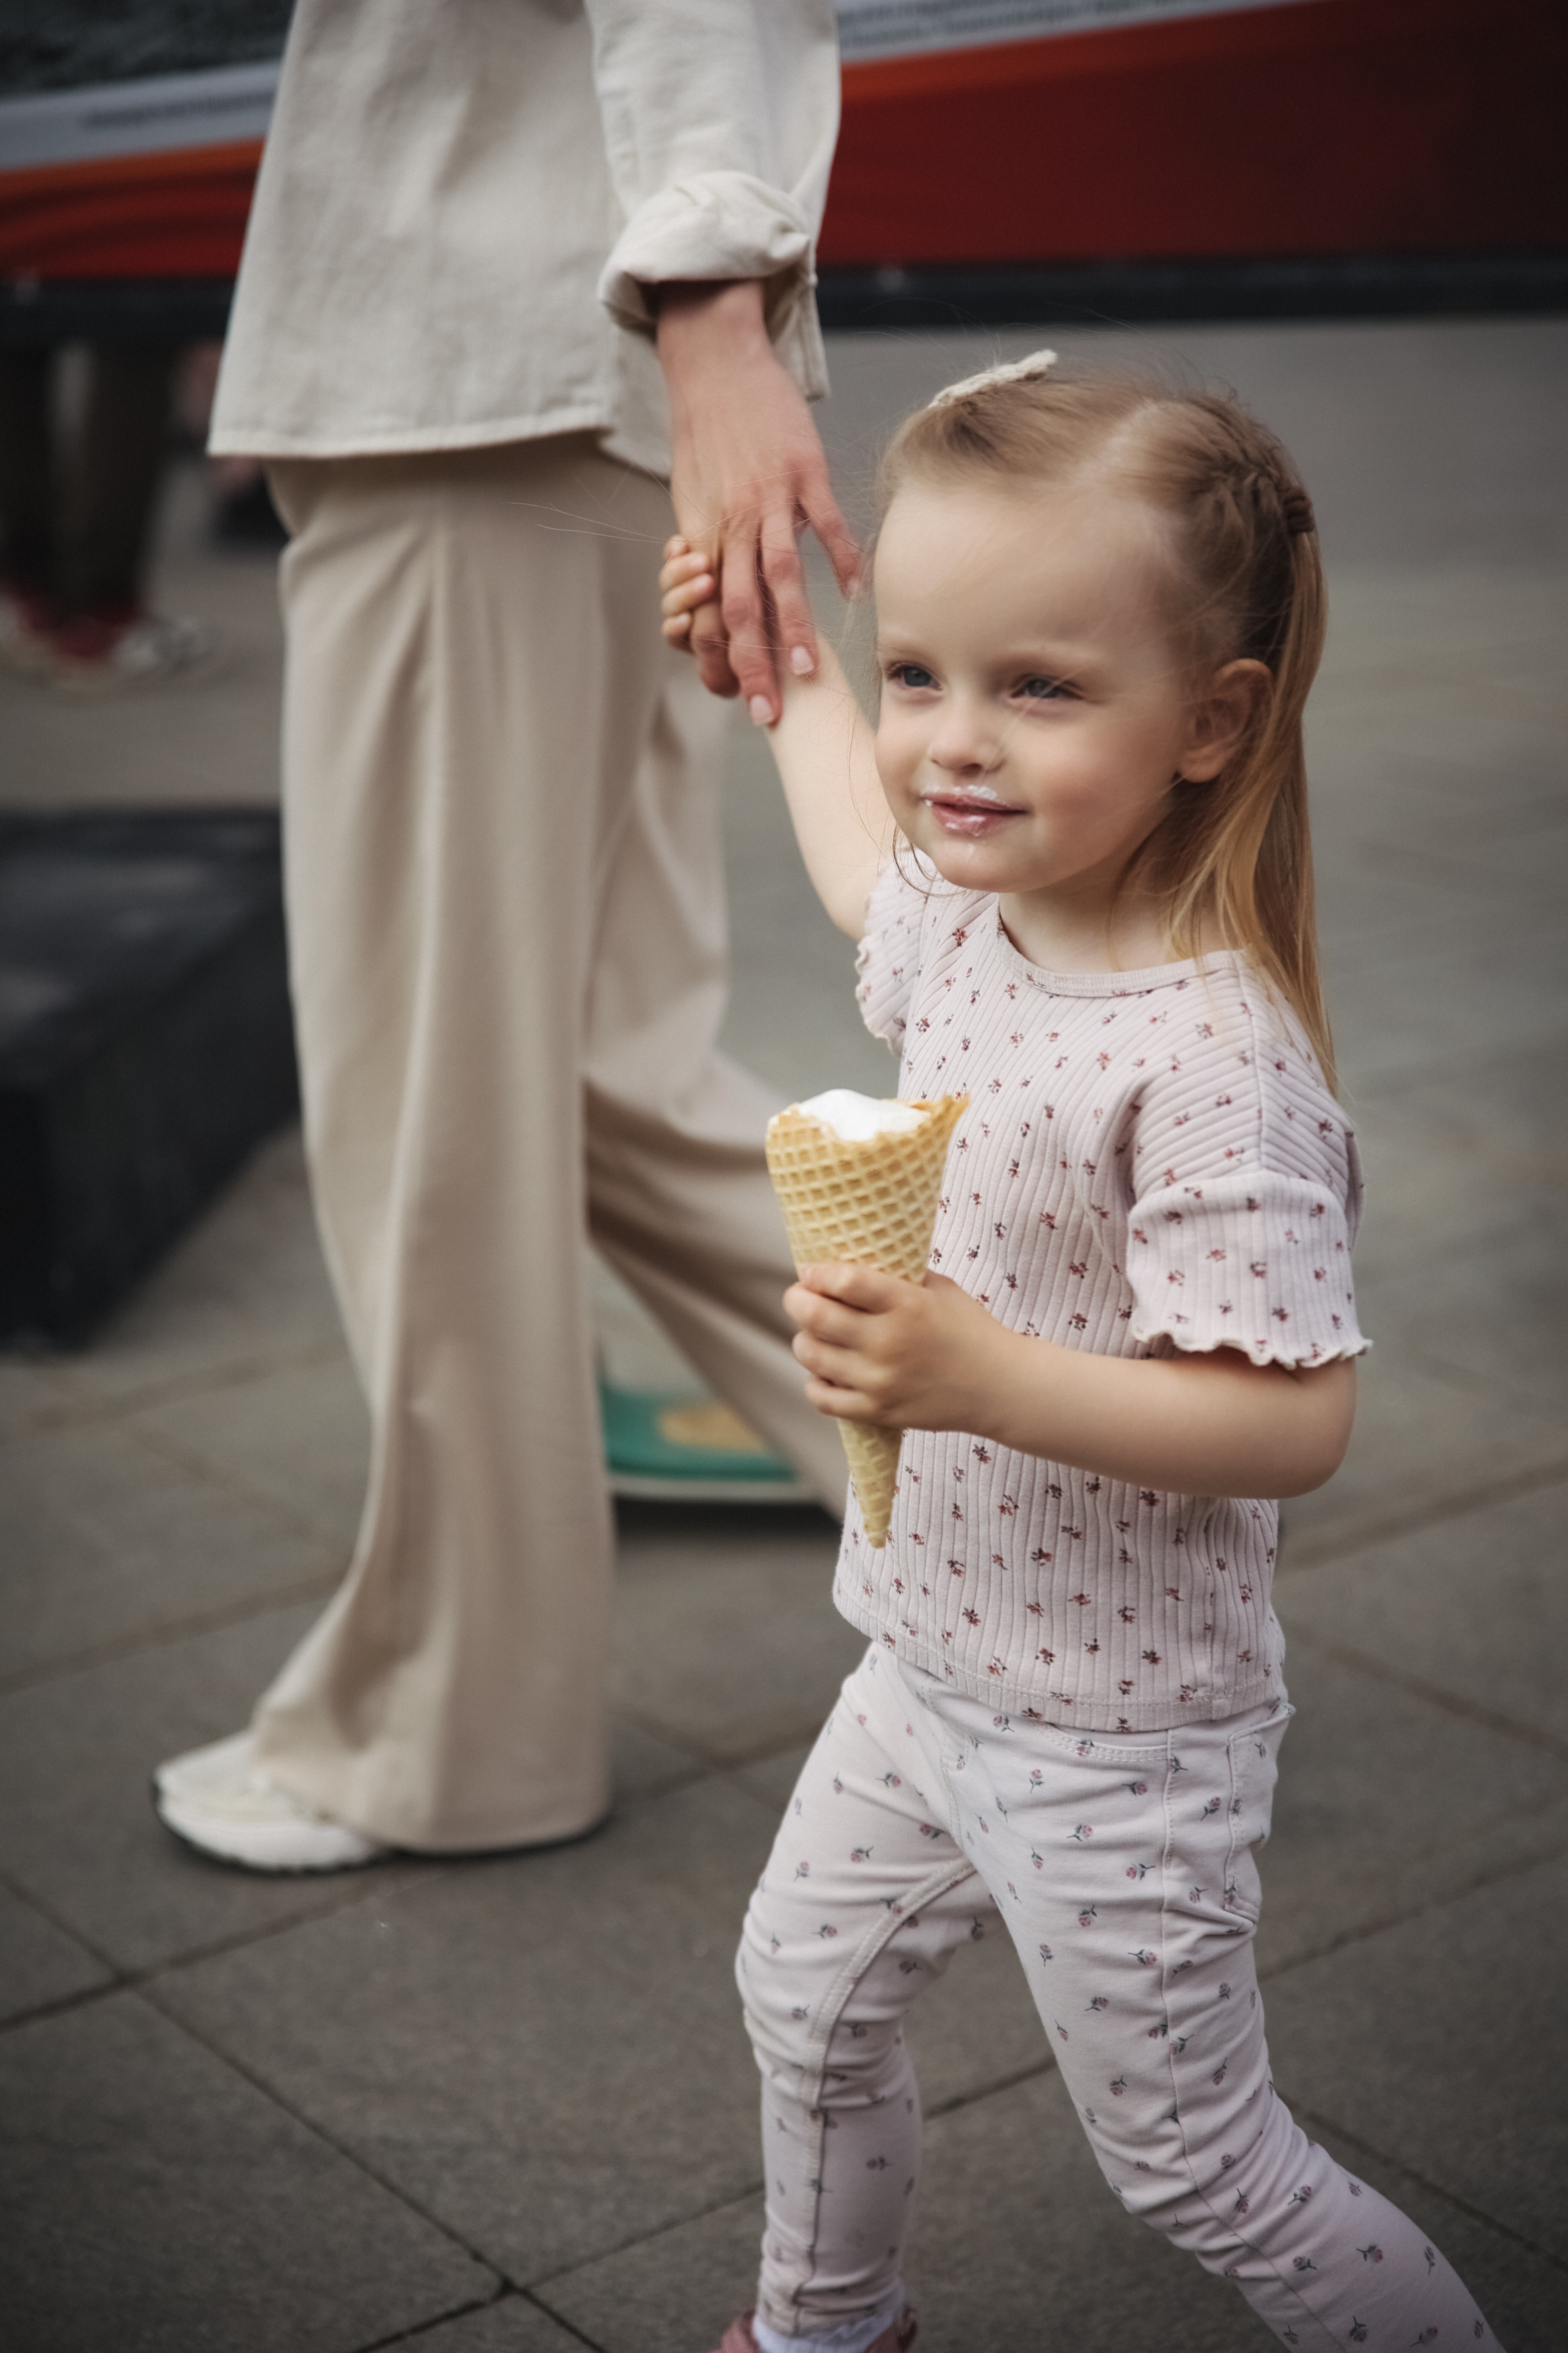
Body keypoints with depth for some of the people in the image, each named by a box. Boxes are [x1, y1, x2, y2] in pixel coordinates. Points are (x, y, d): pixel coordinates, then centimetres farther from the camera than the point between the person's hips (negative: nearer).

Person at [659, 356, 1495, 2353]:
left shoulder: (1210, 1057, -30)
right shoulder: (971, 922, -4)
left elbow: (1296, 1423, -31)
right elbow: (867, 860, 23)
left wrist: (982, 1377, -39)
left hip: (1116, 1747, -9)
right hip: (933, 1664, 9)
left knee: (1193, 2167, 8)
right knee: (805, 1996, 27)